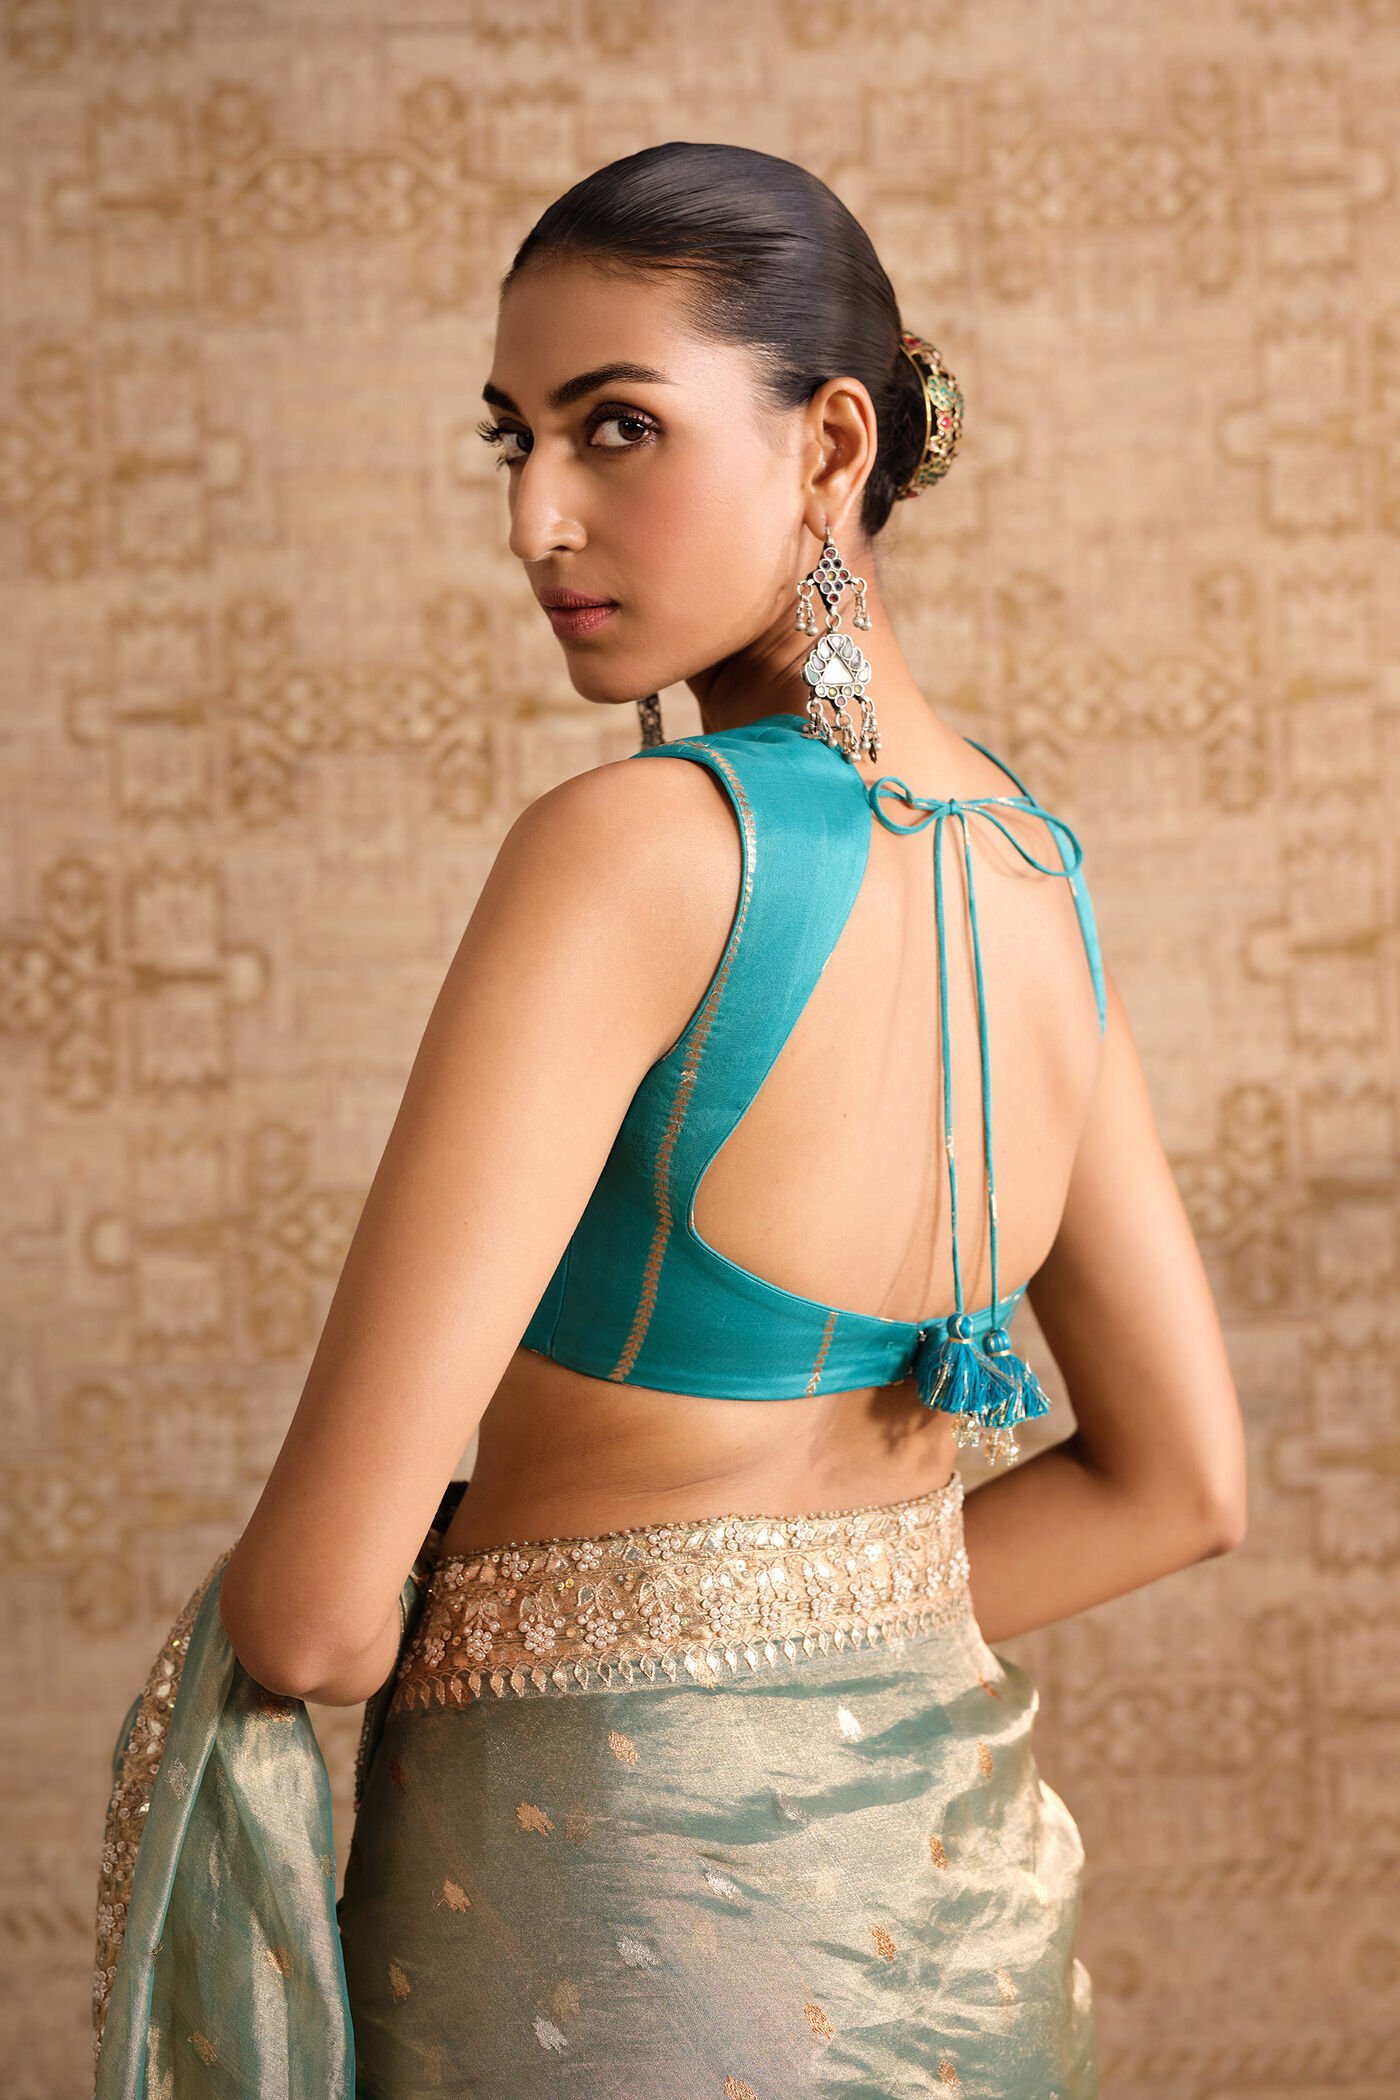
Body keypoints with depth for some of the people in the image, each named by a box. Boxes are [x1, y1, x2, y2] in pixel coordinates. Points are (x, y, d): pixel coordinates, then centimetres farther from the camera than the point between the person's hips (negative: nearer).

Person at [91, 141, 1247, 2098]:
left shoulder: (637, 853, -24)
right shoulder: (1034, 876, -2)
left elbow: (318, 1599, -24)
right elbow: (1178, 1480, 7)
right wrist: (812, 1658, 6)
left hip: (612, 1907, -6)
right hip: (946, 1873, 6)